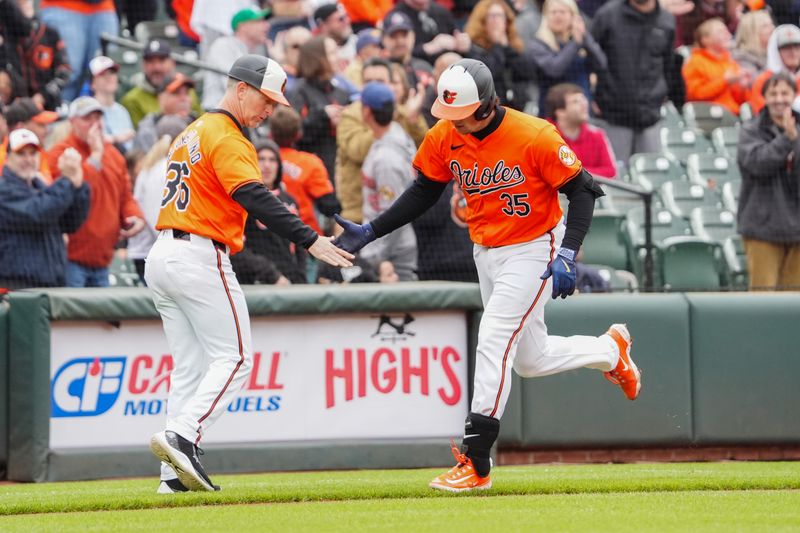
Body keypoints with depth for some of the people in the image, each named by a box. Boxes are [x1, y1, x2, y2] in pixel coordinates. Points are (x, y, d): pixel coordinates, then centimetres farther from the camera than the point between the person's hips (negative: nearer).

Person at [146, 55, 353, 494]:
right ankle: (181, 437, -21)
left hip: (160, 256, 9)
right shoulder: (227, 139, -11)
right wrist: (309, 240, -31)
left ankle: (175, 474, 3)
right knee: (234, 358, -5)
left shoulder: (190, 135, 21)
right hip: (199, 256, -9)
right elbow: (256, 199, -24)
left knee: (190, 366, 9)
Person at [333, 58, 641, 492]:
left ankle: (474, 464, -13)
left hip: (532, 251, -7)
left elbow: (582, 190, -15)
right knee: (530, 360, 15)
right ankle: (610, 350, 44)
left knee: (493, 343, -16)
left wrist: (567, 255, -24)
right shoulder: (444, 137, -7)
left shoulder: (535, 137, -23)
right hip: (486, 255, 7)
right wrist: (371, 232, -1)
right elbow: (424, 191, 8)